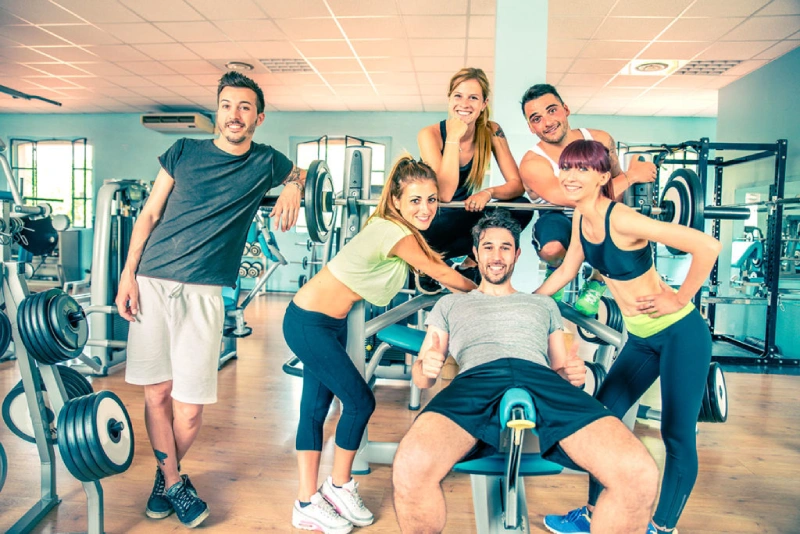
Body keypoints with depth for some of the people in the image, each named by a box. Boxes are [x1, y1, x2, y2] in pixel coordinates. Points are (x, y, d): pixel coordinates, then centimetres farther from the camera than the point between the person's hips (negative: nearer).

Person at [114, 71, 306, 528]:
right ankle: (173, 482, 24)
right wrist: (128, 274, 1)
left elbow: (299, 175, 29)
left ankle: (168, 473, 28)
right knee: (156, 391, 4)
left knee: (190, 405, -1)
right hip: (151, 282, 1)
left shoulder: (266, 162, 8)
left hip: (203, 292, -1)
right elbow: (149, 214, 10)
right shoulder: (184, 152, 8)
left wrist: (293, 189, 4)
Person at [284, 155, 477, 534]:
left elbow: (436, 269, 17)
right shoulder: (398, 236, -21)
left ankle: (307, 503, 23)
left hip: (330, 323, 9)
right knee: (360, 401, 0)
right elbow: (442, 275, -8)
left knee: (315, 407, 12)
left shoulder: (396, 229, 5)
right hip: (308, 324, -9)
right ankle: (339, 487, 21)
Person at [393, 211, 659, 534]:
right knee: (411, 469, -36)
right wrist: (426, 368, -3)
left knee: (639, 474, -29)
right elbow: (421, 377, 23)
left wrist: (573, 372, 4)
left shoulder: (544, 305, 37)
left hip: (543, 382, 2)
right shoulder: (450, 303, 32)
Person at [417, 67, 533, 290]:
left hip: (463, 216, 5)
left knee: (521, 209, -20)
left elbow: (517, 184, -10)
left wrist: (488, 192, -31)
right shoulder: (430, 134, -17)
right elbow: (444, 193, -28)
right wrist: (453, 138, -29)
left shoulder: (491, 132, -6)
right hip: (429, 221, -5)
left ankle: (470, 262, -9)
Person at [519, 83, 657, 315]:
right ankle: (556, 269, 4)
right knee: (552, 249, -39)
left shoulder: (601, 140, -7)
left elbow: (616, 181, 9)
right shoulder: (532, 163, -22)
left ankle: (597, 281, 5)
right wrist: (631, 176, -26)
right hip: (559, 220, -3)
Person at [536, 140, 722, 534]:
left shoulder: (621, 219, -25)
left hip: (680, 334, -8)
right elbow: (567, 270, 11)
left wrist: (679, 299, -19)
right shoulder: (581, 216, 0)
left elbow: (707, 246, -27)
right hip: (641, 339, 8)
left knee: (677, 435, 2)